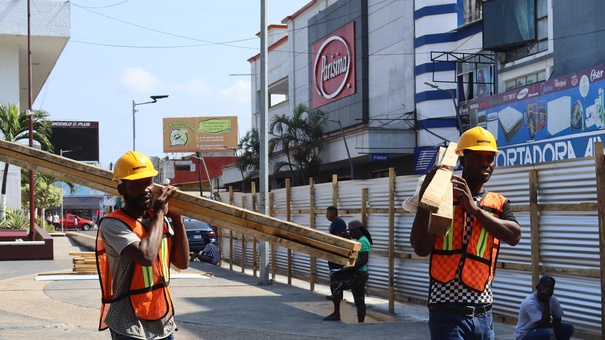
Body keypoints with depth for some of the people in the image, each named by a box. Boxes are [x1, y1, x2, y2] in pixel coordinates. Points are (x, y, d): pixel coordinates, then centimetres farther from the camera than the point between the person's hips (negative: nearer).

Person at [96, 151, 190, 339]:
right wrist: (160, 213, -17)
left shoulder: (159, 219, 7)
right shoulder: (113, 224, -15)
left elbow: (182, 263, 6)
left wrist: (177, 220, -4)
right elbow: (146, 256, -30)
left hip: (163, 325, 7)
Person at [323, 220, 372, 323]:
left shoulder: (362, 241, -16)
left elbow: (364, 260, -25)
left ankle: (336, 314, -12)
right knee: (359, 301, 11)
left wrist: (348, 269, -23)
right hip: (358, 275, 11)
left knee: (336, 284, -17)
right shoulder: (359, 240, 16)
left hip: (358, 275, -11)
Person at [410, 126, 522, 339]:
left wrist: (475, 208, -15)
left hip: (483, 314, 4)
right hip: (448, 313, -4)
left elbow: (514, 236, -8)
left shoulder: (499, 204, 12)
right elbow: (421, 249, -10)